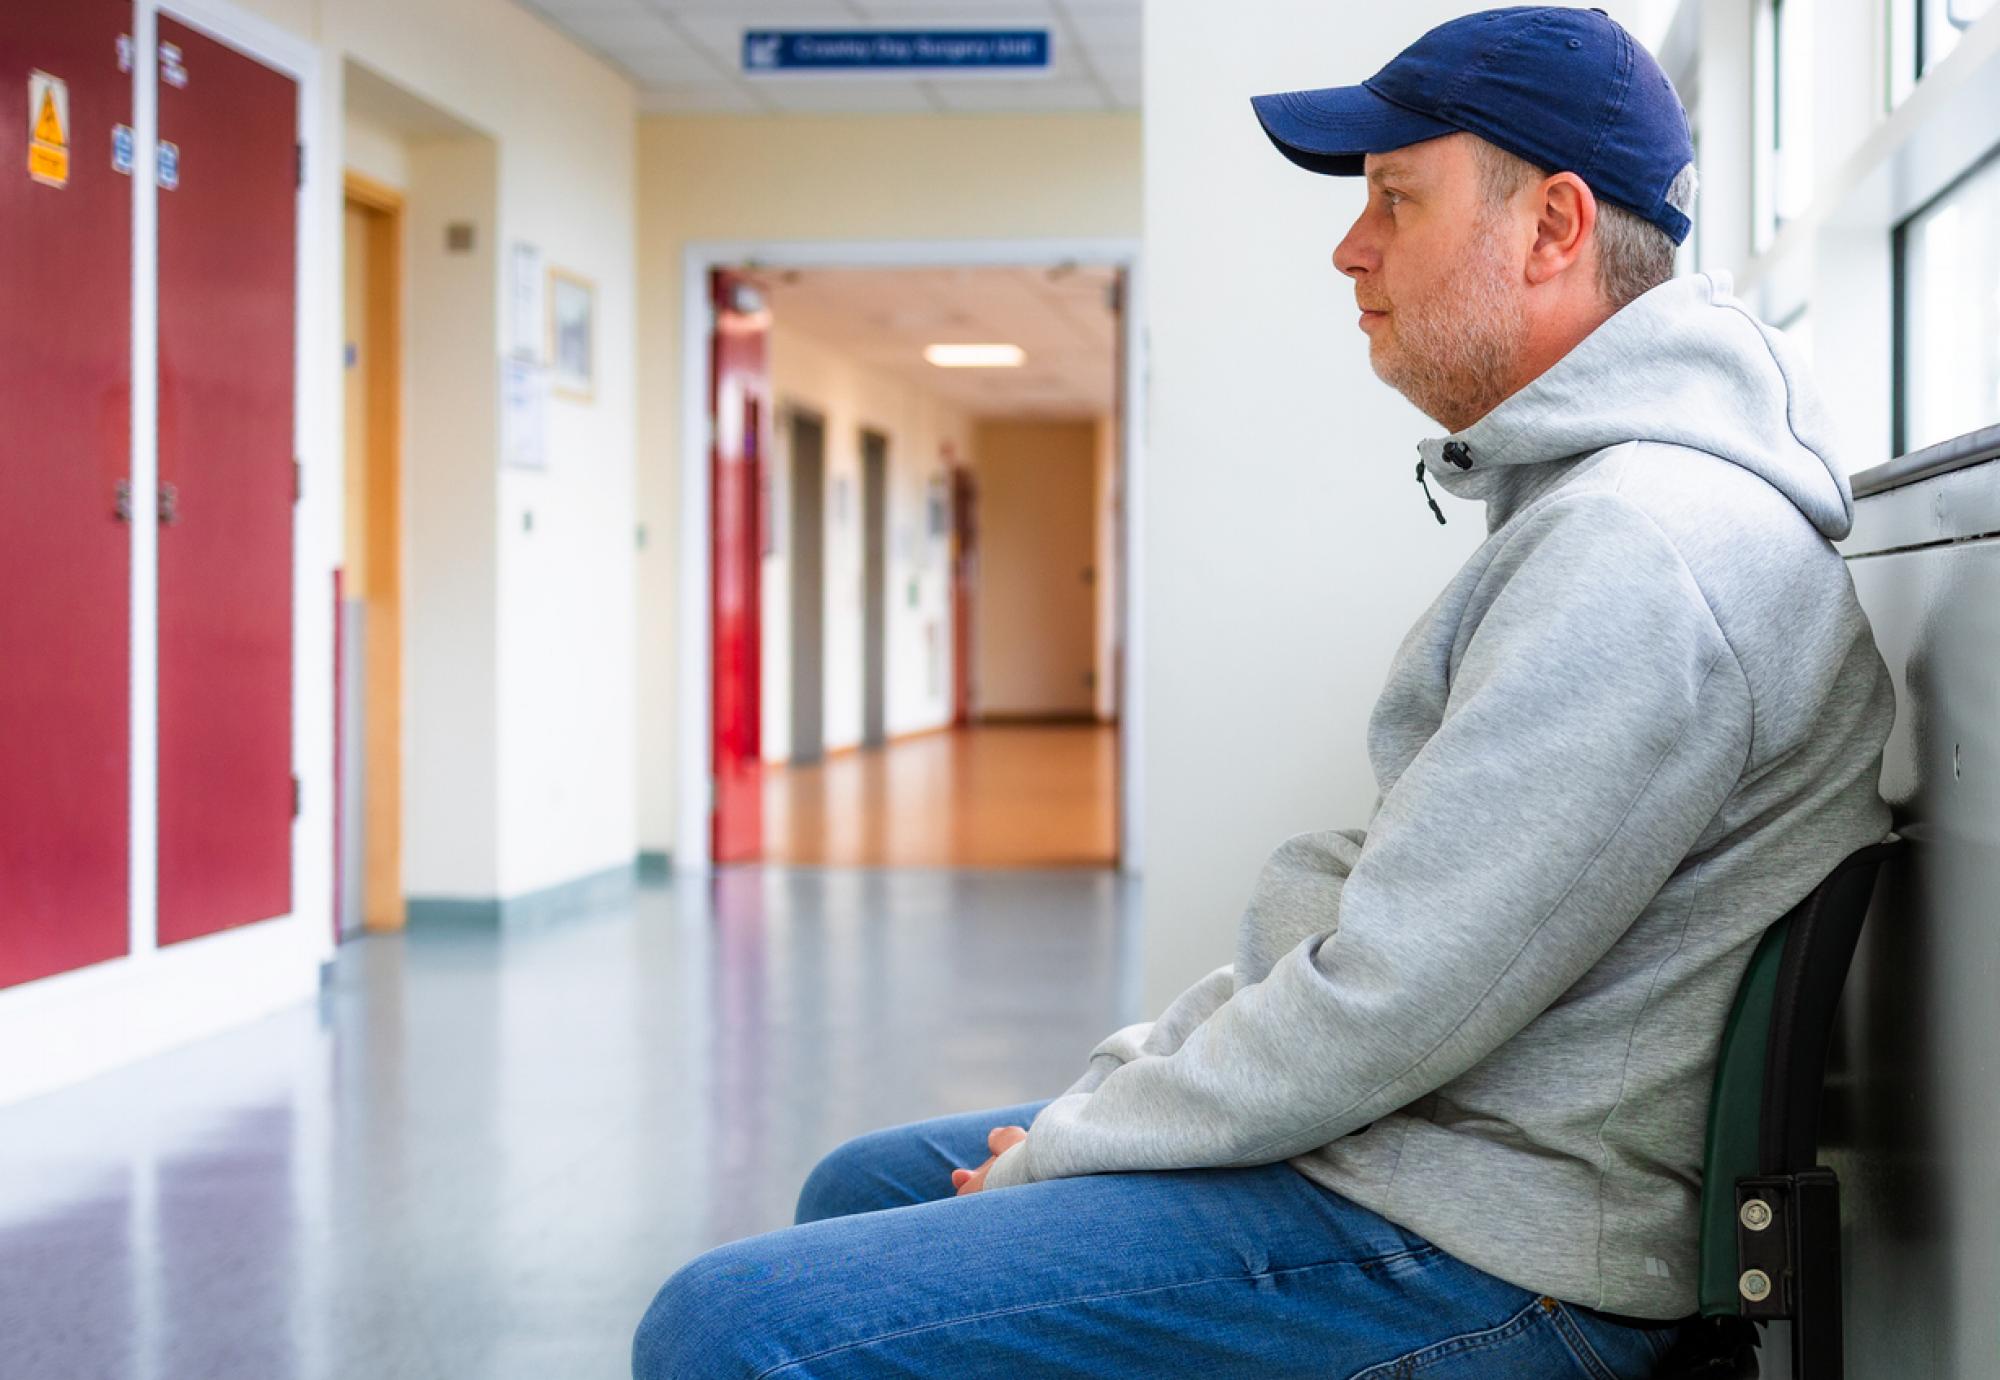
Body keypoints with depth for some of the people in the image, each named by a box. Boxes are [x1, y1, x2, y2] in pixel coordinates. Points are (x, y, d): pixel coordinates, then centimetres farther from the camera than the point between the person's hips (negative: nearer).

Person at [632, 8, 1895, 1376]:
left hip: (1475, 1262, -11)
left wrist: (1060, 1150, -10)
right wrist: (1133, 1073, 9)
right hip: (1394, 1146, 11)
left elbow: (1385, 1006, -24)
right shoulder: (1586, 506, 15)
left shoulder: (1633, 556, -22)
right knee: (859, 1192, 21)